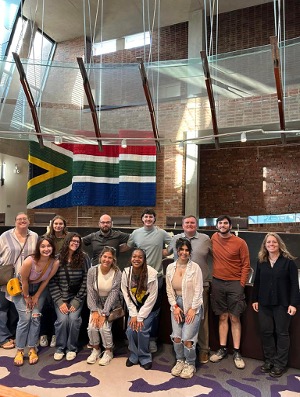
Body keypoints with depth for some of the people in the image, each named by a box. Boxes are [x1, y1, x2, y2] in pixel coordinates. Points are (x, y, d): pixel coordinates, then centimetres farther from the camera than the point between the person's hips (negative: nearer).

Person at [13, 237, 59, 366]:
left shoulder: (55, 263, -24)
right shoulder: (29, 261, -34)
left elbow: (46, 280, -10)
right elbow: (24, 281, -20)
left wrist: (36, 296, -3)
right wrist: (27, 297, -7)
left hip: (39, 289, 3)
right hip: (21, 289, -3)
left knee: (35, 317, -2)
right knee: (25, 319, -8)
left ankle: (32, 349, 11)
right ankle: (19, 351, 7)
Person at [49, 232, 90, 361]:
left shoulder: (84, 258, -4)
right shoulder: (57, 259, -2)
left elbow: (85, 281, -6)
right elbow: (52, 282, -4)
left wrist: (77, 301, -11)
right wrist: (60, 301, -11)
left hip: (76, 297, 0)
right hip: (60, 297, 1)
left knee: (73, 319, -19)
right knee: (62, 319, -19)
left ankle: (72, 348, 6)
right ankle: (60, 347, 8)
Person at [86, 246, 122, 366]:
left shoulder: (117, 273, -18)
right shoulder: (92, 271, -11)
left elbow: (113, 294, -18)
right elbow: (90, 292, -8)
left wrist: (104, 313, -22)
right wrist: (94, 311, -15)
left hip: (111, 305, -2)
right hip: (96, 303, 2)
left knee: (104, 327, -20)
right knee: (92, 326, -17)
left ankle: (108, 352, 7)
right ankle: (95, 349, 12)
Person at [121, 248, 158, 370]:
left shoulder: (151, 274, -25)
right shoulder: (126, 272, -15)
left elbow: (152, 298, -19)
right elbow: (126, 295, -7)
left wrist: (140, 317, -16)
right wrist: (133, 315, -10)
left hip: (148, 308, -3)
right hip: (134, 307, 3)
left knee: (142, 330, -14)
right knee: (130, 330, -7)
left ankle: (145, 357, 11)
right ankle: (134, 355, 18)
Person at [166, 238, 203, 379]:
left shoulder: (195, 267, -11)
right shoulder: (170, 268, 1)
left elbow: (198, 290, -11)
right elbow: (169, 290, 4)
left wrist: (192, 309, -12)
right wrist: (175, 306, -4)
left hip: (192, 305, -3)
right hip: (177, 305, 3)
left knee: (187, 338, -10)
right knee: (176, 337, -3)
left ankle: (190, 364, 17)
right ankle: (180, 361, 25)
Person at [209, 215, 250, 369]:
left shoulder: (240, 243, -7)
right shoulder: (214, 238, 1)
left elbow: (246, 265, -3)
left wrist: (241, 284, -8)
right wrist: (212, 278, 11)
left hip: (235, 284, -3)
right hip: (217, 283, 3)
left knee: (234, 317, 3)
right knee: (222, 317, 11)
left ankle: (236, 352, 13)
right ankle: (222, 349, 20)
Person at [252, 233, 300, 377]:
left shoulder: (288, 261, -7)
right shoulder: (261, 262, 5)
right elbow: (257, 282, 9)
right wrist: (255, 299, 6)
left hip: (282, 304, -4)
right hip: (264, 303, 4)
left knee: (281, 333, 8)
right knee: (266, 332, 10)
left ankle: (280, 364, 20)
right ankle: (269, 360, 26)